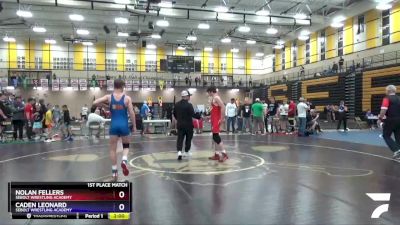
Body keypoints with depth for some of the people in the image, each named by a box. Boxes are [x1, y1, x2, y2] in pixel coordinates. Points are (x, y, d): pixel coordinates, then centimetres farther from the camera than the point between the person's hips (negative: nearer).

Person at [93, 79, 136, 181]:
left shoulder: (109, 97, 0)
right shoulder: (127, 98, -3)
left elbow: (94, 103, -4)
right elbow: (131, 113, -5)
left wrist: (104, 104, 14)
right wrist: (134, 126, 4)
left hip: (114, 125, 1)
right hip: (124, 125, -1)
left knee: (113, 149, 9)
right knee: (126, 145, 20)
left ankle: (114, 172, 11)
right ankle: (124, 160, -8)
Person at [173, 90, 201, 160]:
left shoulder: (176, 104, 4)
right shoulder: (189, 105, -16)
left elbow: (174, 114, 13)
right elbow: (193, 114, -20)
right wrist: (199, 116, -7)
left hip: (180, 124, 4)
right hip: (188, 124, -4)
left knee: (180, 138, 4)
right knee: (188, 138, 12)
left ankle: (179, 151, -13)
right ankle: (186, 152, 23)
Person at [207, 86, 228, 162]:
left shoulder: (216, 98, -14)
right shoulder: (213, 98, 16)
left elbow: (223, 107, -24)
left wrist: (221, 119, -25)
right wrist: (208, 117, 24)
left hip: (217, 120, -10)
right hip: (214, 120, 10)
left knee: (216, 137, -12)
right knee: (215, 137, 11)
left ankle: (224, 154, -10)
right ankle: (217, 154, 17)